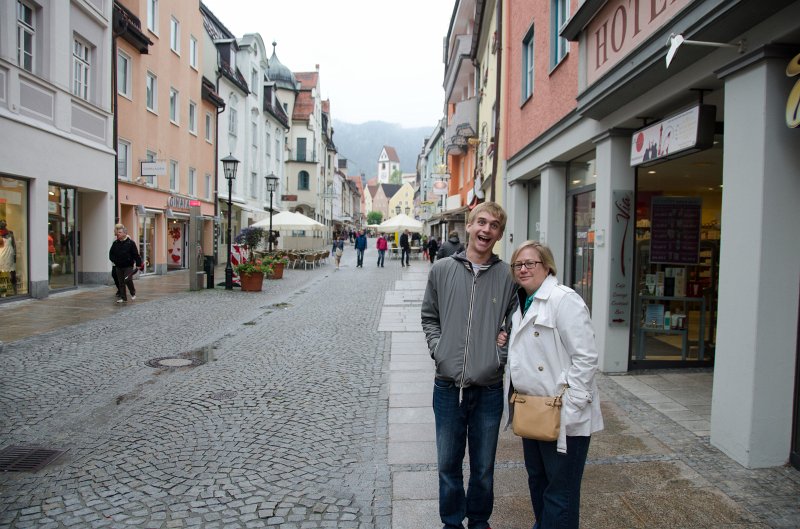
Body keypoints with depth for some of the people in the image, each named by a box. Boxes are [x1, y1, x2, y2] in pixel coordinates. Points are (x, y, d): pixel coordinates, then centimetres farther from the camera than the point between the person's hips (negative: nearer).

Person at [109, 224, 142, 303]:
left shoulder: (130, 242, -7)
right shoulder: (115, 243, 7)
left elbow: (136, 254, -8)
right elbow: (111, 253, 16)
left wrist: (139, 264, -12)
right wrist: (114, 260, 0)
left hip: (128, 266, -5)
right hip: (118, 266, 5)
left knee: (128, 280, -16)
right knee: (121, 282, 8)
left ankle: (133, 292, 11)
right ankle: (123, 297, 15)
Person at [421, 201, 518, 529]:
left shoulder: (508, 276, -4)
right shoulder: (441, 270, 0)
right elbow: (429, 316, 10)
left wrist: (501, 354, -7)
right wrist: (437, 349, -3)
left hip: (489, 389, -1)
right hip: (447, 387, 1)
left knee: (483, 468, 17)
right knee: (448, 464, 17)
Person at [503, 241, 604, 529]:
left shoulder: (563, 299, -15)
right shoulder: (524, 302, 11)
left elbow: (586, 356, -20)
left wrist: (570, 406, -21)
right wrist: (506, 343, 6)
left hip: (563, 416, -9)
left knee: (560, 491, 4)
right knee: (537, 479, 23)